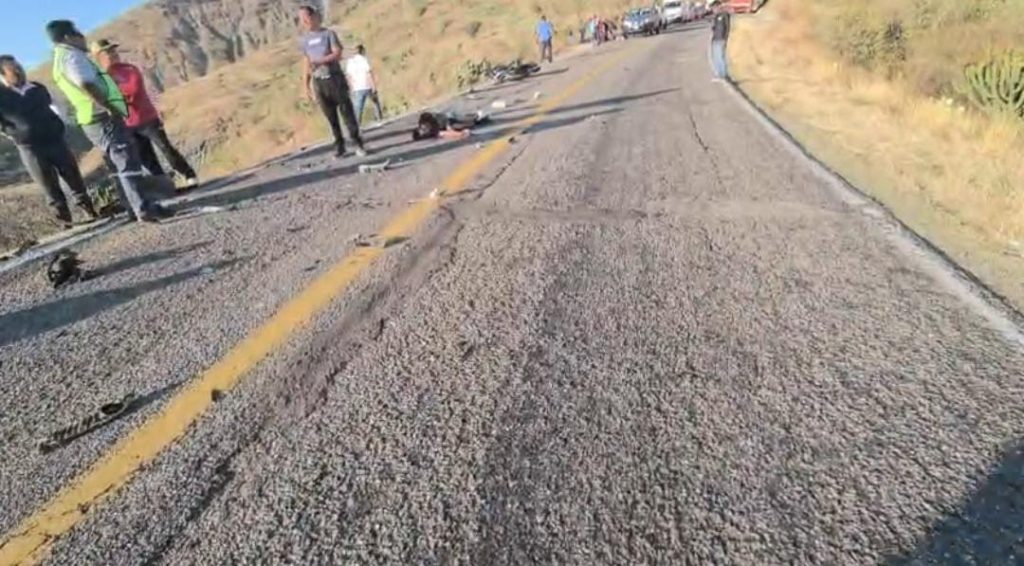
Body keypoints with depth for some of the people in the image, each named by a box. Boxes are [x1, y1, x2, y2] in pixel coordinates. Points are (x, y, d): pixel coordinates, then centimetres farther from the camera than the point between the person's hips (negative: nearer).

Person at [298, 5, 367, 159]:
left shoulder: (328, 33, 0)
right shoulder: (305, 39, 12)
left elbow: (338, 54, -11)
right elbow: (306, 63, 14)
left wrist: (319, 62, -22)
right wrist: (306, 86, 9)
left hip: (335, 78, -3)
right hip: (318, 82, 3)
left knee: (347, 111, -5)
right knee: (331, 116, 3)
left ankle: (358, 143, -1)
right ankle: (339, 145, 8)